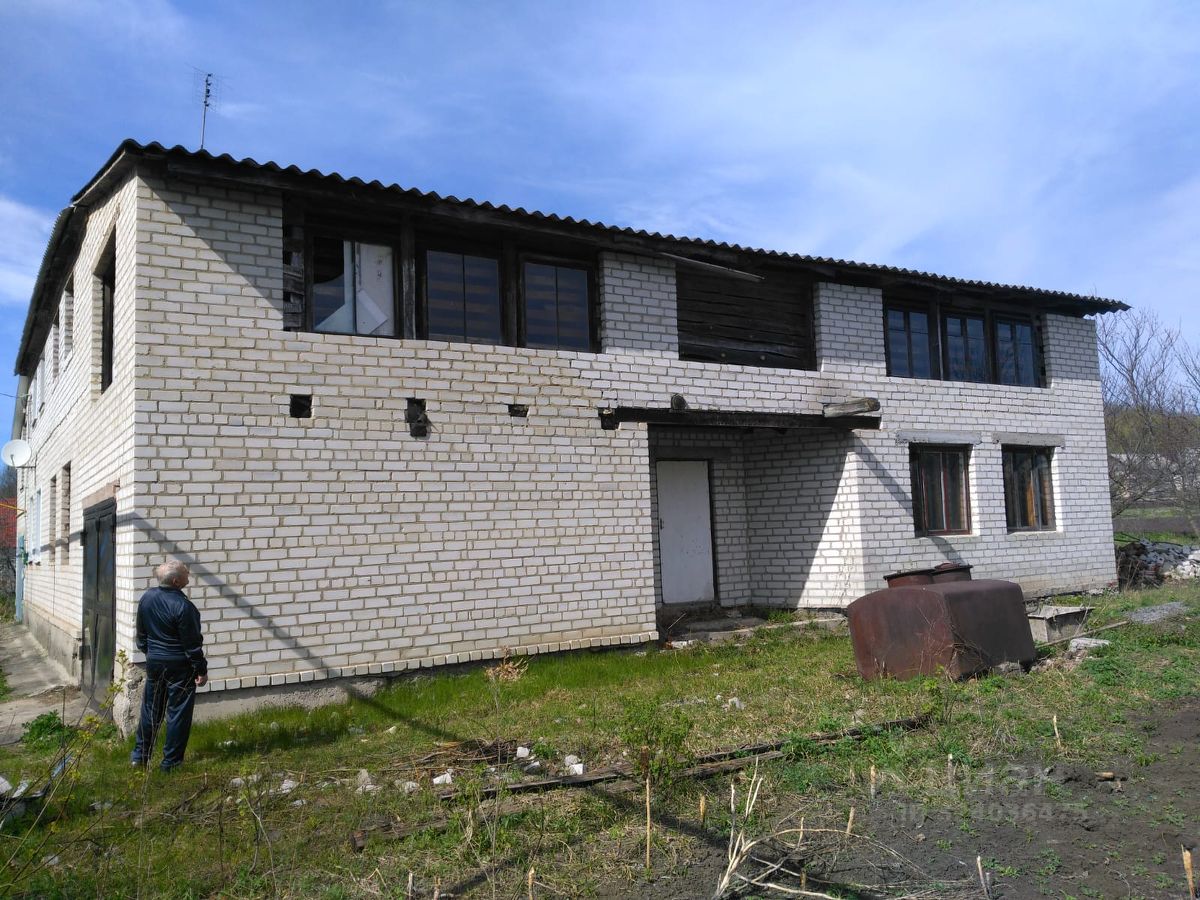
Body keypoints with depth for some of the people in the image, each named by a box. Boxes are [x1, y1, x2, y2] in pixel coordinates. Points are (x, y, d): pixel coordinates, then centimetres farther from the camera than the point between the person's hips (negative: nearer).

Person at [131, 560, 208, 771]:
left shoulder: (146, 598, -1)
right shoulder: (183, 606, -22)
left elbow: (141, 633, 12)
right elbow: (192, 643, -17)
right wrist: (201, 670, -8)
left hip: (154, 662, 7)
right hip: (179, 666, -7)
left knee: (151, 708, 19)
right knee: (178, 713, 4)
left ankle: (140, 755, 26)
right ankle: (170, 761, 10)